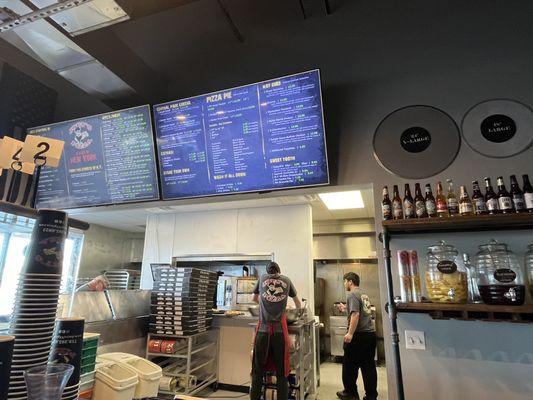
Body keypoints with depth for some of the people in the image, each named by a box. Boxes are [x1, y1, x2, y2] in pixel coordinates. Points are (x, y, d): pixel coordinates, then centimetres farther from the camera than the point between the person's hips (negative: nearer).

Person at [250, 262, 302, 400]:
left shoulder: (262, 278, 12)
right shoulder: (287, 281, 13)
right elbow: (297, 302, 30)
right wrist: (298, 308, 51)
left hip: (263, 329, 0)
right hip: (280, 330, 0)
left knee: (258, 371, 9)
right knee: (281, 371, 9)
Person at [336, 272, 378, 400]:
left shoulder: (352, 294, -12)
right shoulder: (363, 294, 14)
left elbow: (355, 314, -22)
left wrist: (350, 333, -24)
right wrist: (346, 308, 27)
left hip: (359, 335, -8)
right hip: (371, 333, 8)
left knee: (350, 366, 7)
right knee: (369, 366, 12)